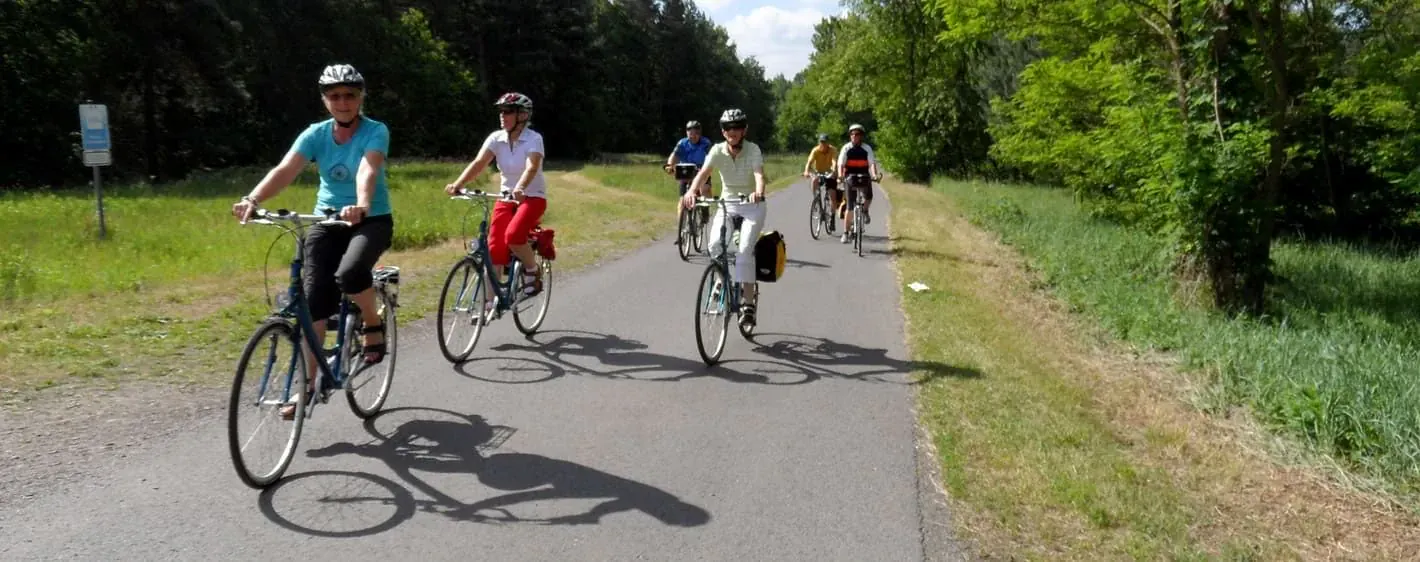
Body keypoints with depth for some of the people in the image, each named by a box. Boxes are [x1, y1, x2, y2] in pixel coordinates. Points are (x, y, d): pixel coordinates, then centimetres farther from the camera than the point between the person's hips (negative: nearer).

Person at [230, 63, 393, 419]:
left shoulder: (376, 132, -13)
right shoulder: (316, 134, -3)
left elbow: (367, 170, -32)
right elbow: (285, 170, -17)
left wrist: (362, 206, -53)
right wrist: (252, 199, -35)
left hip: (372, 220, -4)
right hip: (327, 220, 4)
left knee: (349, 273, -34)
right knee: (313, 301, -7)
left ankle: (373, 325, -3)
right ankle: (308, 383, 2)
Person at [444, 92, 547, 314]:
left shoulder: (533, 139, -15)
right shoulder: (496, 138, -3)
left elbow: (532, 167, -32)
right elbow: (479, 163, -16)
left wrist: (520, 189, -52)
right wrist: (457, 184, -32)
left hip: (532, 197, -5)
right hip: (506, 198, 5)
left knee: (513, 236, -29)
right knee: (494, 247, -5)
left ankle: (533, 271, -2)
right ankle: (491, 300, 3)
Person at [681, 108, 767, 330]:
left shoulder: (753, 150, -16)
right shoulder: (717, 150, -10)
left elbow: (759, 174, -32)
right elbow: (703, 173, -25)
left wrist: (759, 192, -55)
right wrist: (692, 190, -46)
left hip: (752, 205, -3)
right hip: (727, 203, 3)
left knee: (744, 250, -19)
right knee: (714, 244, -19)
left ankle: (748, 304, -14)